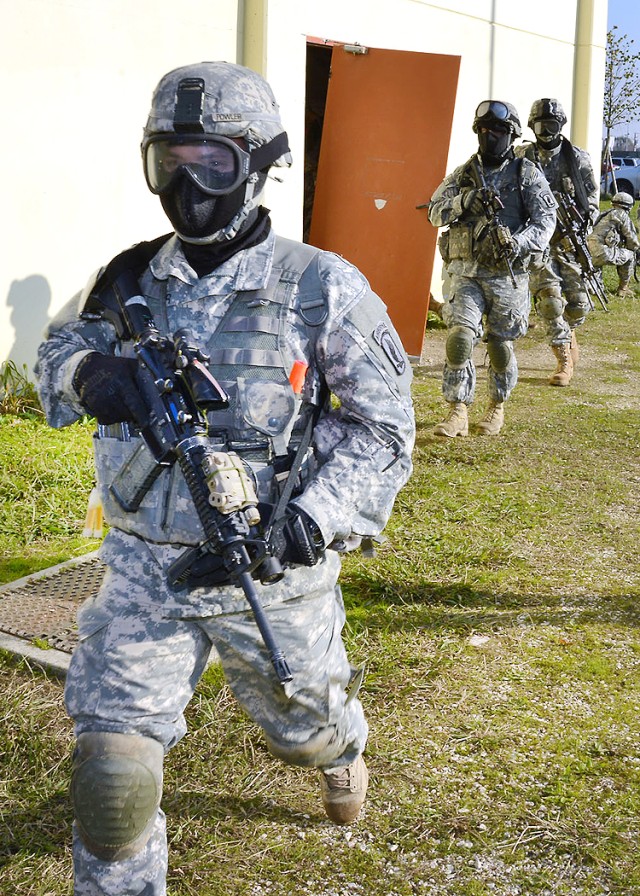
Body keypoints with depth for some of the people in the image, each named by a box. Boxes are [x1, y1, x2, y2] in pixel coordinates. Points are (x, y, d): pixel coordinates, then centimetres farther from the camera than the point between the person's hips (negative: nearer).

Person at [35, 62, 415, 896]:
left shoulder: (321, 288, -11)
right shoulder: (130, 279, -1)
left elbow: (384, 428, -10)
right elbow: (54, 352, 14)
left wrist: (306, 523, -24)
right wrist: (88, 376, -11)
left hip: (271, 575, -1)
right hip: (144, 568, 2)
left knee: (303, 724, 24)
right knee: (112, 770, -7)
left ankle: (343, 752, 62)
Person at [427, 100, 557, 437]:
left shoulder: (527, 174, 3)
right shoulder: (463, 174, 10)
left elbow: (545, 218, -6)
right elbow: (435, 212, 4)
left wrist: (520, 243, -23)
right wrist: (463, 201, -15)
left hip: (507, 275, -1)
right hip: (466, 273, 1)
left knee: (500, 346, 6)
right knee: (459, 336, -14)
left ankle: (497, 408, 28)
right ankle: (458, 412, -7)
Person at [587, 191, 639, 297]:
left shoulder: (605, 214, 27)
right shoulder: (622, 215, 3)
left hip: (588, 253, 8)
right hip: (601, 253, -8)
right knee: (630, 255, 13)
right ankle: (623, 289, 19)